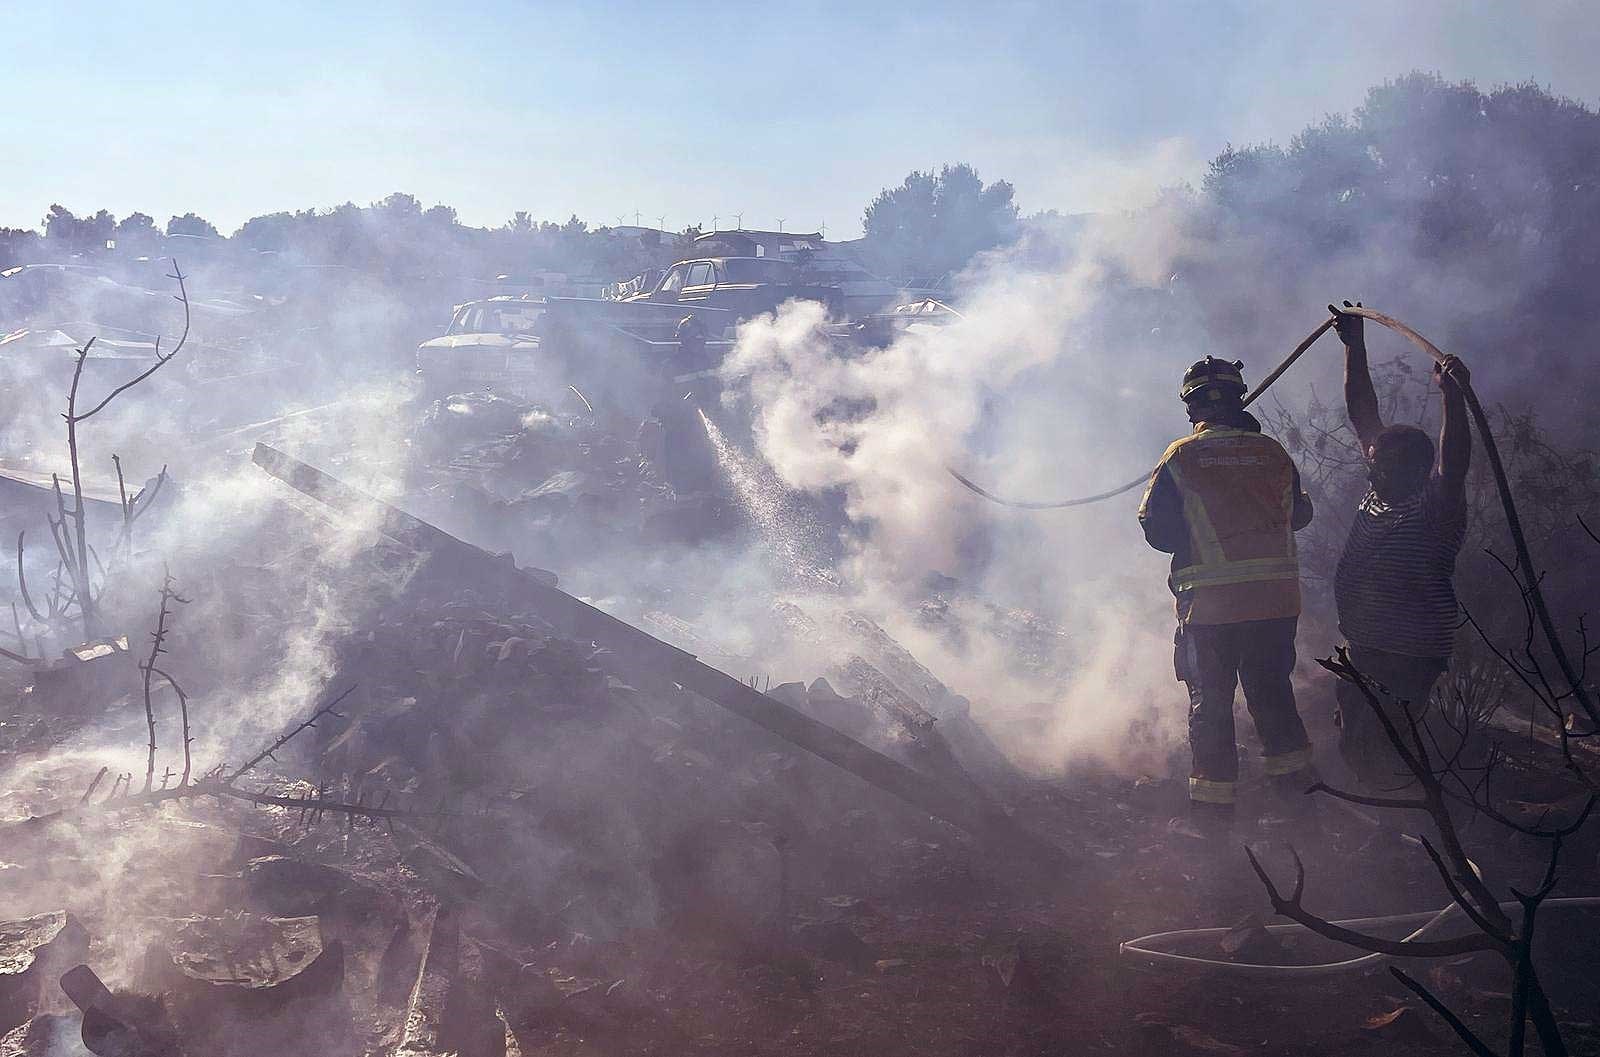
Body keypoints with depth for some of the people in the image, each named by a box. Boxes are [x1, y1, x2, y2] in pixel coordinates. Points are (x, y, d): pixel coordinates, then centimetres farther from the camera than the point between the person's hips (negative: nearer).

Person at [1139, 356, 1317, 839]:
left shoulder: (1180, 459, -5)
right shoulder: (1274, 453, 3)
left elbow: (1157, 530, -5)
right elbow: (1299, 514, 15)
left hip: (1209, 605, -2)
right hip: (1277, 600, 2)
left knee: (1210, 701, 7)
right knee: (1272, 691, 17)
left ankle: (1213, 809, 8)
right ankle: (1295, 787, 21)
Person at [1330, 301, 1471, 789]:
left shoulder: (1436, 507, -12)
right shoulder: (1380, 494, 8)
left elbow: (1454, 460, -32)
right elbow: (1362, 415, 12)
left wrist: (1453, 397, -46)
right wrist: (1354, 346, 12)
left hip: (1411, 658, -8)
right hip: (1361, 648, 8)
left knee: (1379, 751, -11)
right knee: (1355, 743, 14)